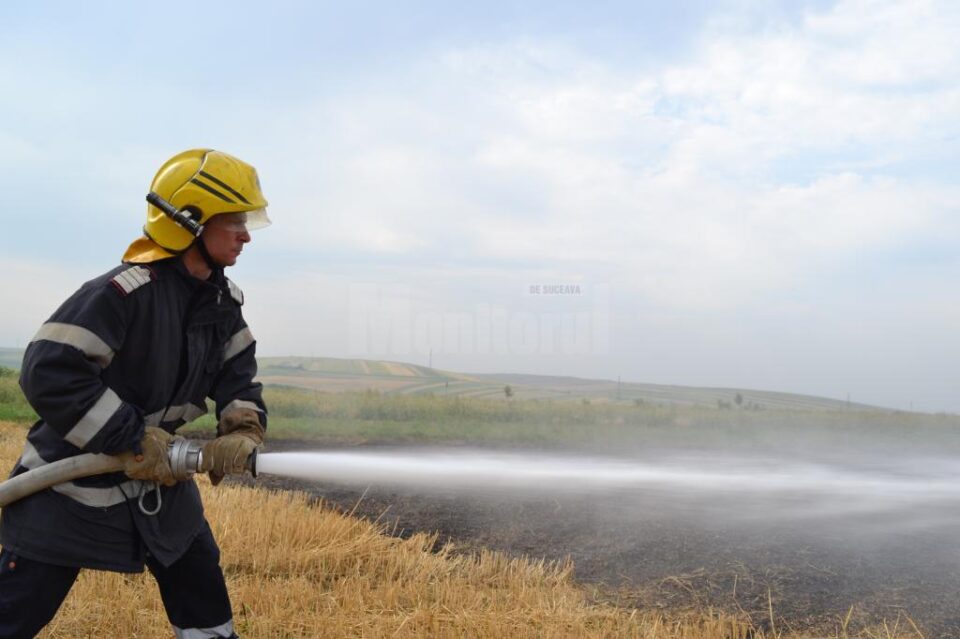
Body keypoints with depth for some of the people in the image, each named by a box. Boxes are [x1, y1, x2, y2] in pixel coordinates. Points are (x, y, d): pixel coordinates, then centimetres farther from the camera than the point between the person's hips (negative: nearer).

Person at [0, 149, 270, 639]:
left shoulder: (222, 299, -2)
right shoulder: (123, 292, -26)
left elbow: (237, 371, 5)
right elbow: (48, 373, -30)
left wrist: (244, 431, -15)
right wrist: (134, 441, -26)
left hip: (158, 477, 7)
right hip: (73, 483, -7)